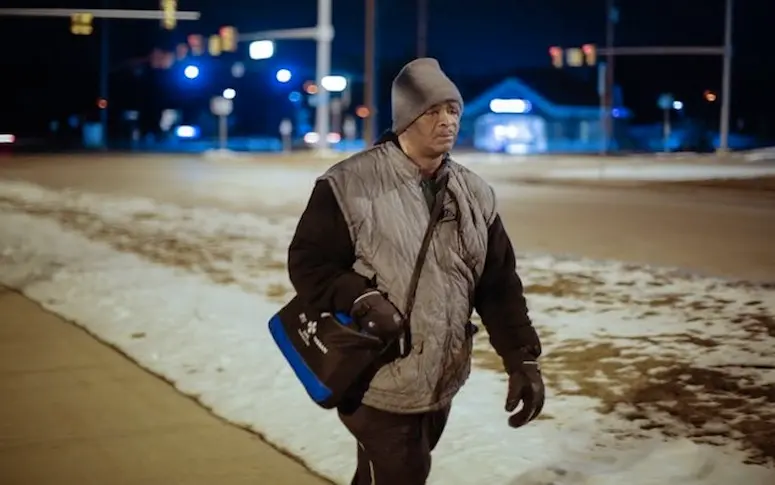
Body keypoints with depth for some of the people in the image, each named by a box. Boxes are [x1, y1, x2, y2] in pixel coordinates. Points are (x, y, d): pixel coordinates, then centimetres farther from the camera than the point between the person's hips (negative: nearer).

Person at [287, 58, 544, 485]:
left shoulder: (475, 194, 4)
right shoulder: (349, 184, -13)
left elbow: (500, 285, 6)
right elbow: (307, 262, -9)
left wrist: (523, 358, -1)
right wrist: (362, 299, -24)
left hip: (442, 384, 6)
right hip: (380, 384, -6)